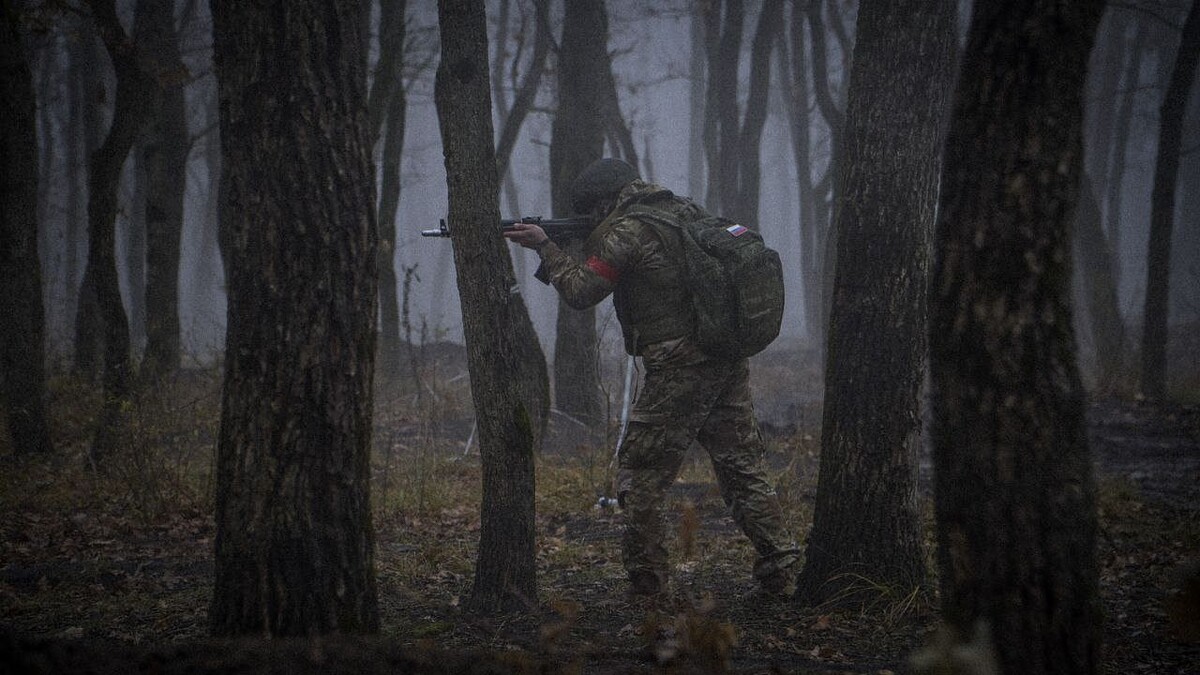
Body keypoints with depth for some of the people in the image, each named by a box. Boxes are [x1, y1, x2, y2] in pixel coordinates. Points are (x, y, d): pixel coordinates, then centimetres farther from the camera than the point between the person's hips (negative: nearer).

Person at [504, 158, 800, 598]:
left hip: (679, 372, -7)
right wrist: (574, 247, 18)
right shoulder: (687, 212, 16)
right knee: (744, 470, 10)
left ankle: (646, 581, 5)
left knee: (641, 479, 4)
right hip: (730, 365, 8)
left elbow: (581, 292, -7)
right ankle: (782, 570, 6)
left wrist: (545, 247, 4)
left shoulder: (625, 232, -9)